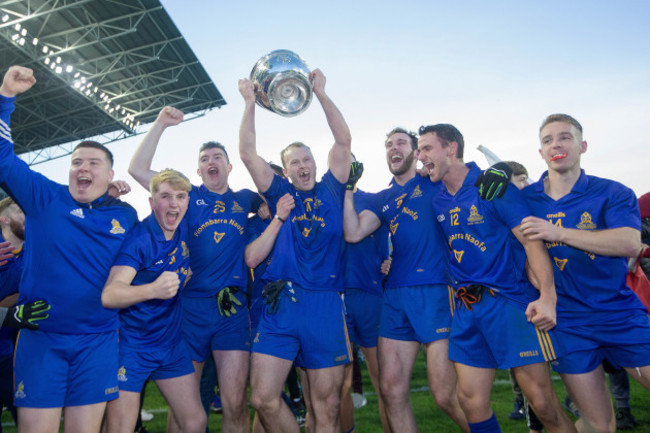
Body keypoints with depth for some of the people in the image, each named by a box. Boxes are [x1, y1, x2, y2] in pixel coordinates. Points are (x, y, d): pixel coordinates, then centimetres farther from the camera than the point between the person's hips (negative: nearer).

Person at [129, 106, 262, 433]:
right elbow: (137, 169, 5)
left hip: (232, 307, 1)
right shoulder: (188, 196, 9)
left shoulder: (244, 199, 14)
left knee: (234, 403, 0)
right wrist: (161, 123, 2)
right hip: (190, 305, 0)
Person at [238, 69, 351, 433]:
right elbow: (248, 153, 6)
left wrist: (320, 92, 7)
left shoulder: (331, 190, 12)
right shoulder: (280, 194, 13)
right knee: (263, 398, -2)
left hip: (326, 305, -1)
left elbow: (344, 140, 6)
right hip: (281, 304, 1)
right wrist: (250, 102, 6)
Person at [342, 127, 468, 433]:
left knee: (446, 395, -4)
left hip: (436, 292, -5)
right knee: (391, 390, 6)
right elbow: (353, 233, 5)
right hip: (396, 296, 5)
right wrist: (347, 189, 5)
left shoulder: (435, 184, 7)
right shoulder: (383, 199, 19)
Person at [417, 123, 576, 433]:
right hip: (467, 307, 6)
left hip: (510, 300, -5)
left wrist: (547, 296, -21)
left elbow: (532, 241, -11)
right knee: (471, 402, 8)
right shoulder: (438, 201, 11)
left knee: (542, 402, -1)